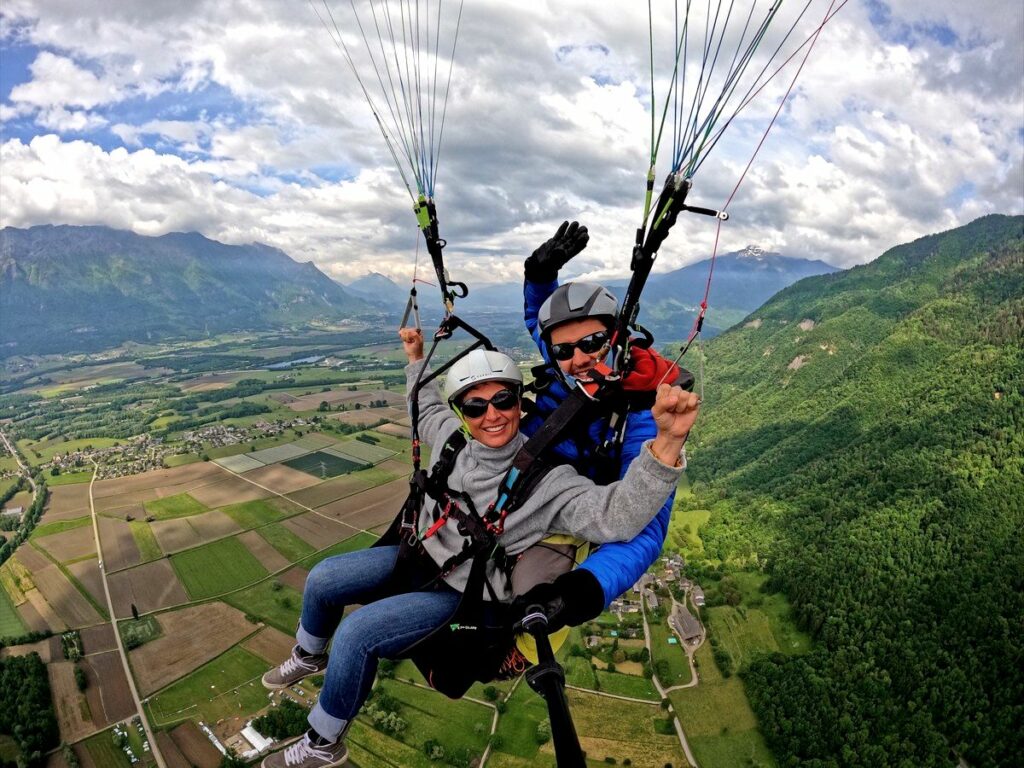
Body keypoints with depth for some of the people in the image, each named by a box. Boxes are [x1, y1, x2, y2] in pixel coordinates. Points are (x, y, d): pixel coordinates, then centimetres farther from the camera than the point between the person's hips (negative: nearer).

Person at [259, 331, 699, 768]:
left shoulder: (547, 479, -27)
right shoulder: (451, 436, -8)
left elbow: (616, 516, -41)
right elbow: (427, 410, 18)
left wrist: (668, 441, -54)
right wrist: (416, 358, 14)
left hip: (463, 596, -7)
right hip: (423, 554, 7)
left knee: (356, 634, -20)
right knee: (321, 581, 8)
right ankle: (311, 656, 43)